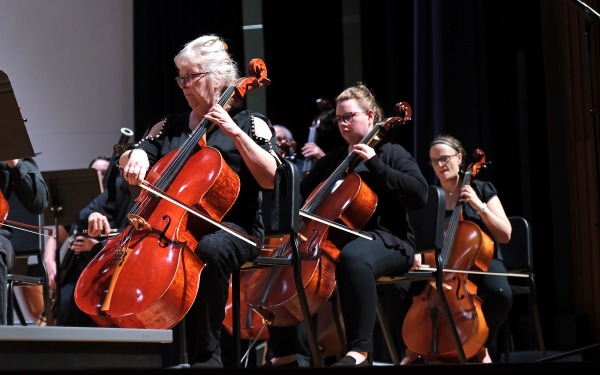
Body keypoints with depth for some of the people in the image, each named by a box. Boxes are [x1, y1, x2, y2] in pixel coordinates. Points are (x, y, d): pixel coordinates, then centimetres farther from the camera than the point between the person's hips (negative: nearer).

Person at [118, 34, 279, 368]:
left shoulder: (249, 123, 5)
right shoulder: (170, 127, 18)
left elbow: (269, 178, -9)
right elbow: (128, 161, 15)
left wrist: (235, 133, -14)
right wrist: (136, 156, -9)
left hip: (232, 228, -4)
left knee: (209, 250, -39)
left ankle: (206, 354, -30)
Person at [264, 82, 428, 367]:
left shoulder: (391, 153, 4)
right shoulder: (334, 158, 21)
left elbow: (419, 195, -13)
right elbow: (306, 191, 30)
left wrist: (374, 163, -15)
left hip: (385, 240, -7)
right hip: (335, 239, 7)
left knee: (353, 256, -43)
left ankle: (360, 350, -42)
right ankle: (285, 354, -5)